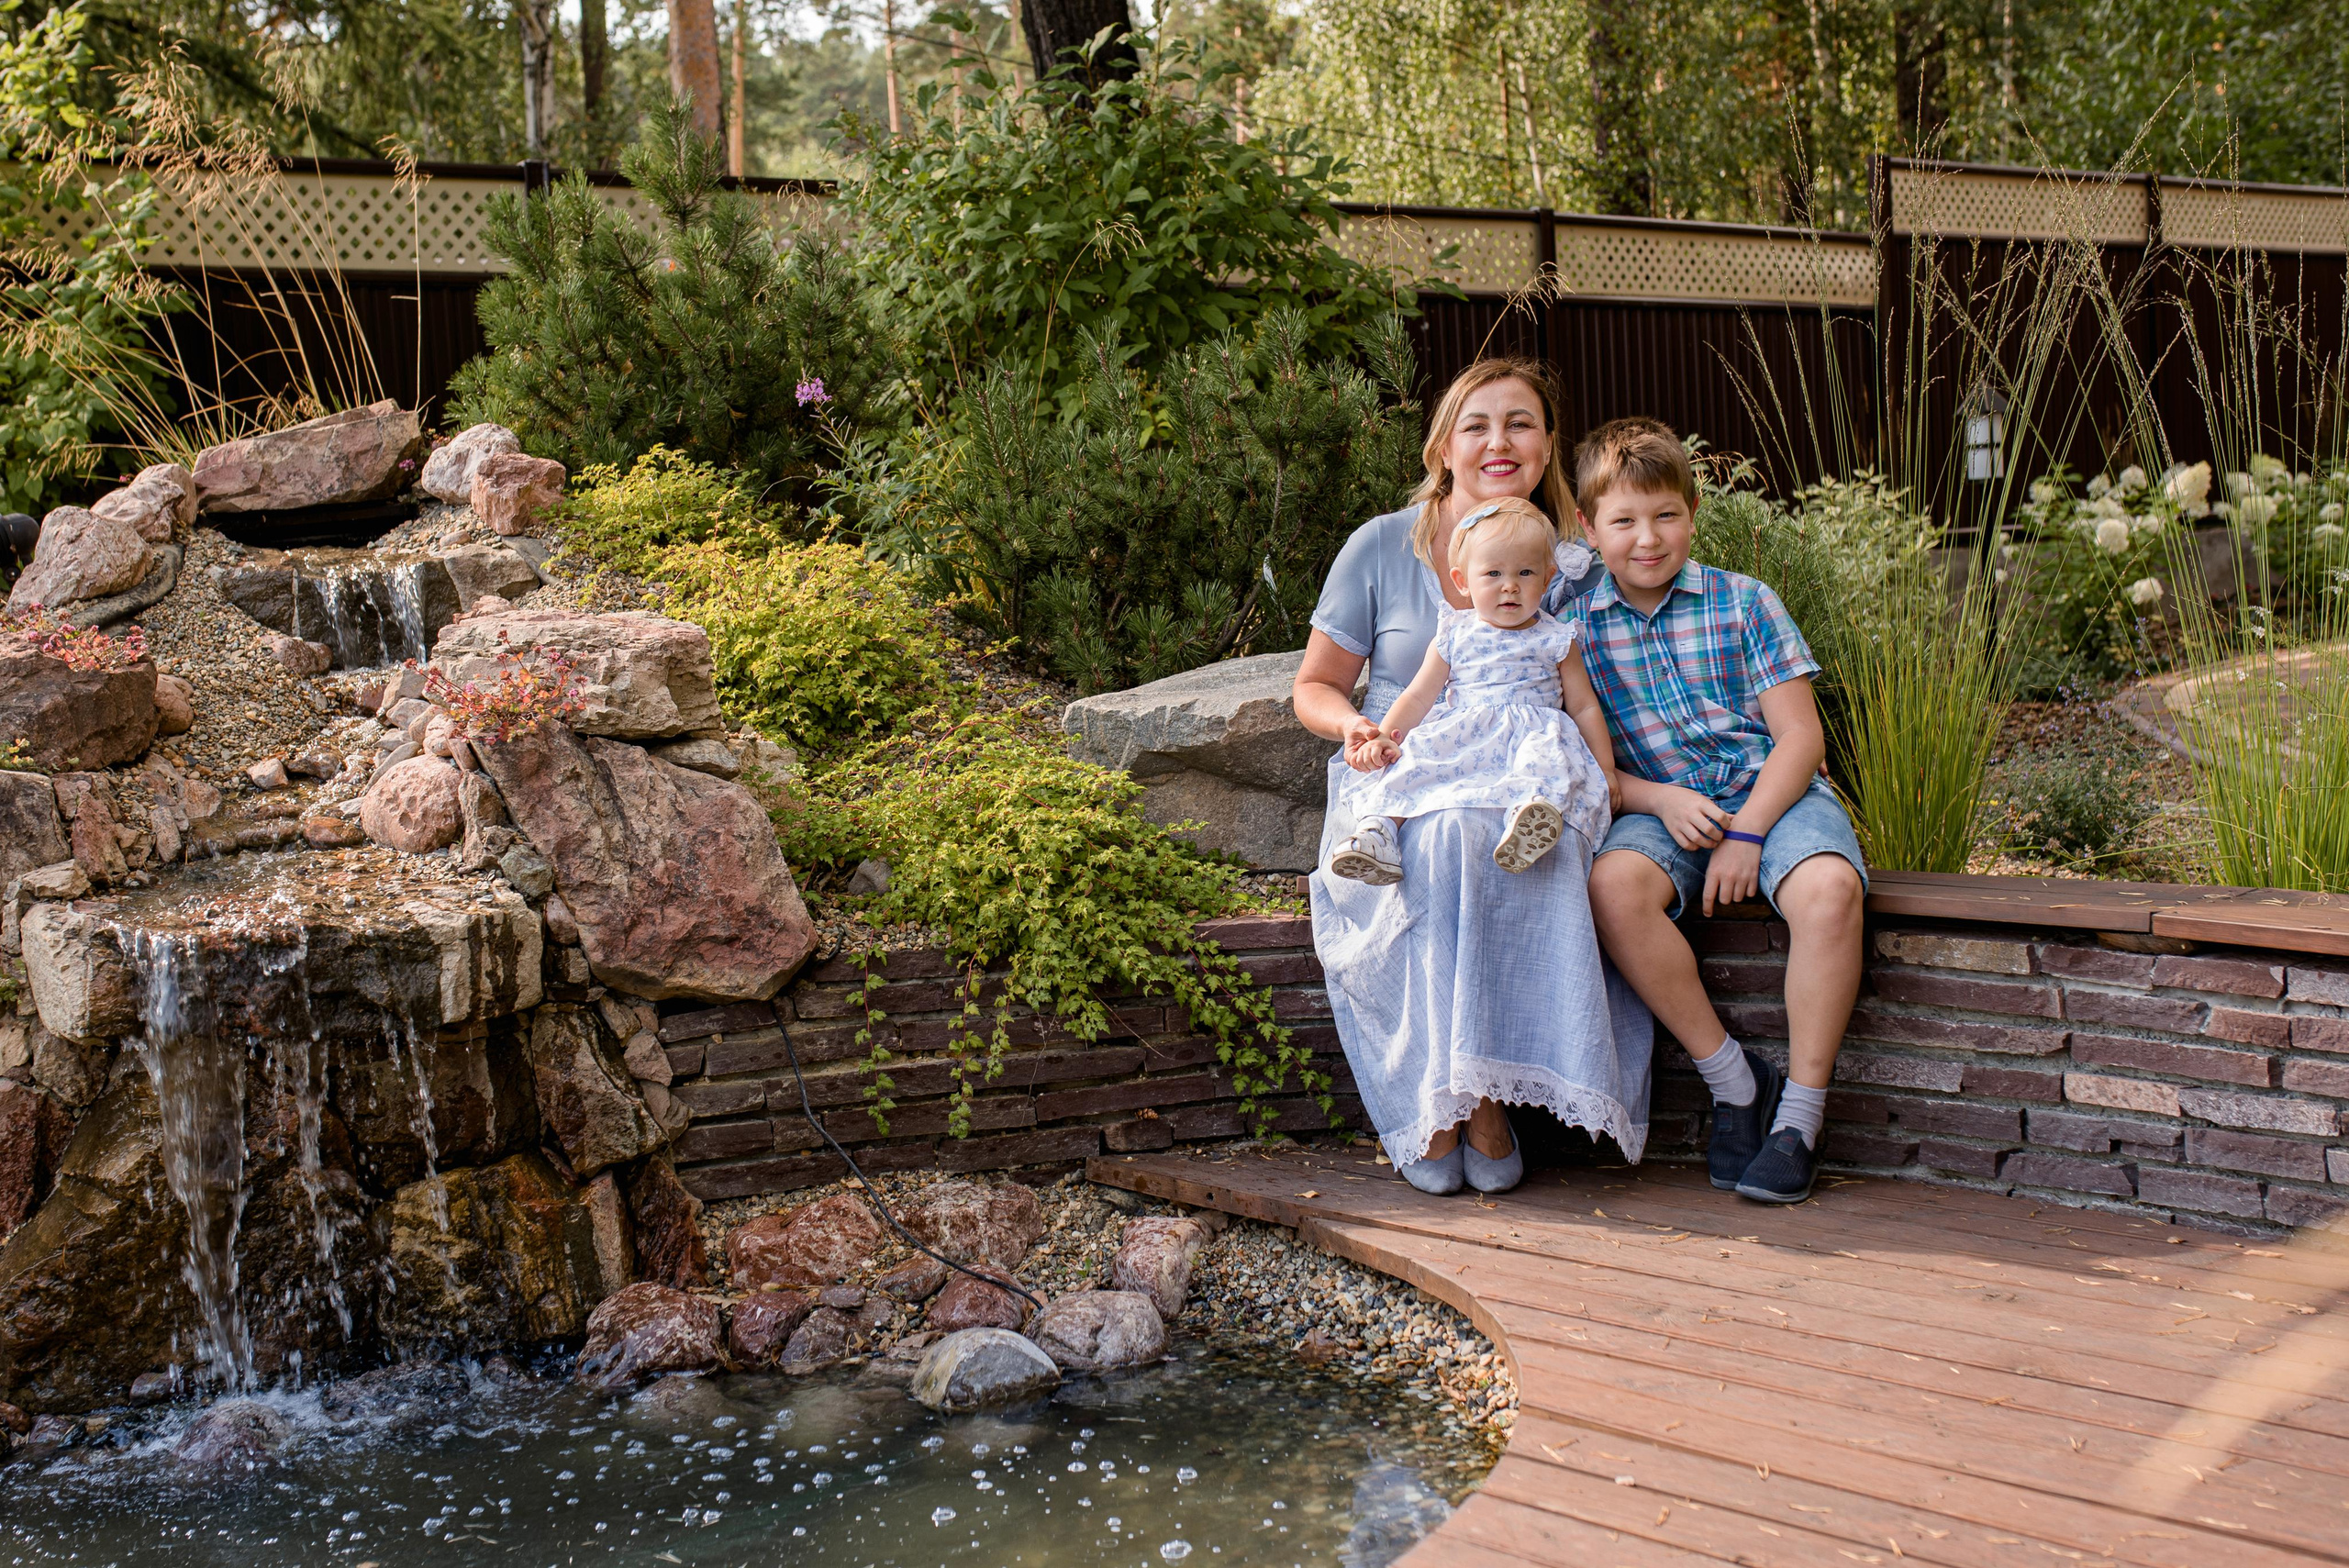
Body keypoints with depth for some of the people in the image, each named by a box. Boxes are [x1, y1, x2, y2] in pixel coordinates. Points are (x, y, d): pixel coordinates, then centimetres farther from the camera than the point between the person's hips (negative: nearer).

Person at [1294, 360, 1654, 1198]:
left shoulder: (1571, 571, 9)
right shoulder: (1381, 547, 5)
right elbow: (1313, 686, 11)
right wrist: (1357, 725, -12)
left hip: (1517, 795, 1)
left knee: (1548, 846, -35)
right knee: (1446, 843, -37)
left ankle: (1482, 1096, -27)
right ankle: (1436, 1104, -27)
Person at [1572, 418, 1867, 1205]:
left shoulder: (1744, 603, 1)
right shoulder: (1574, 626, 4)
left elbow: (1800, 736, -2)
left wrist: (1747, 832, -15)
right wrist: (1658, 799, -13)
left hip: (1772, 793, -1)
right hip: (1658, 808, 1)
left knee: (1828, 889, -33)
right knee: (1612, 885, -33)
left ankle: (1799, 1112, -19)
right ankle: (1733, 1079, -16)